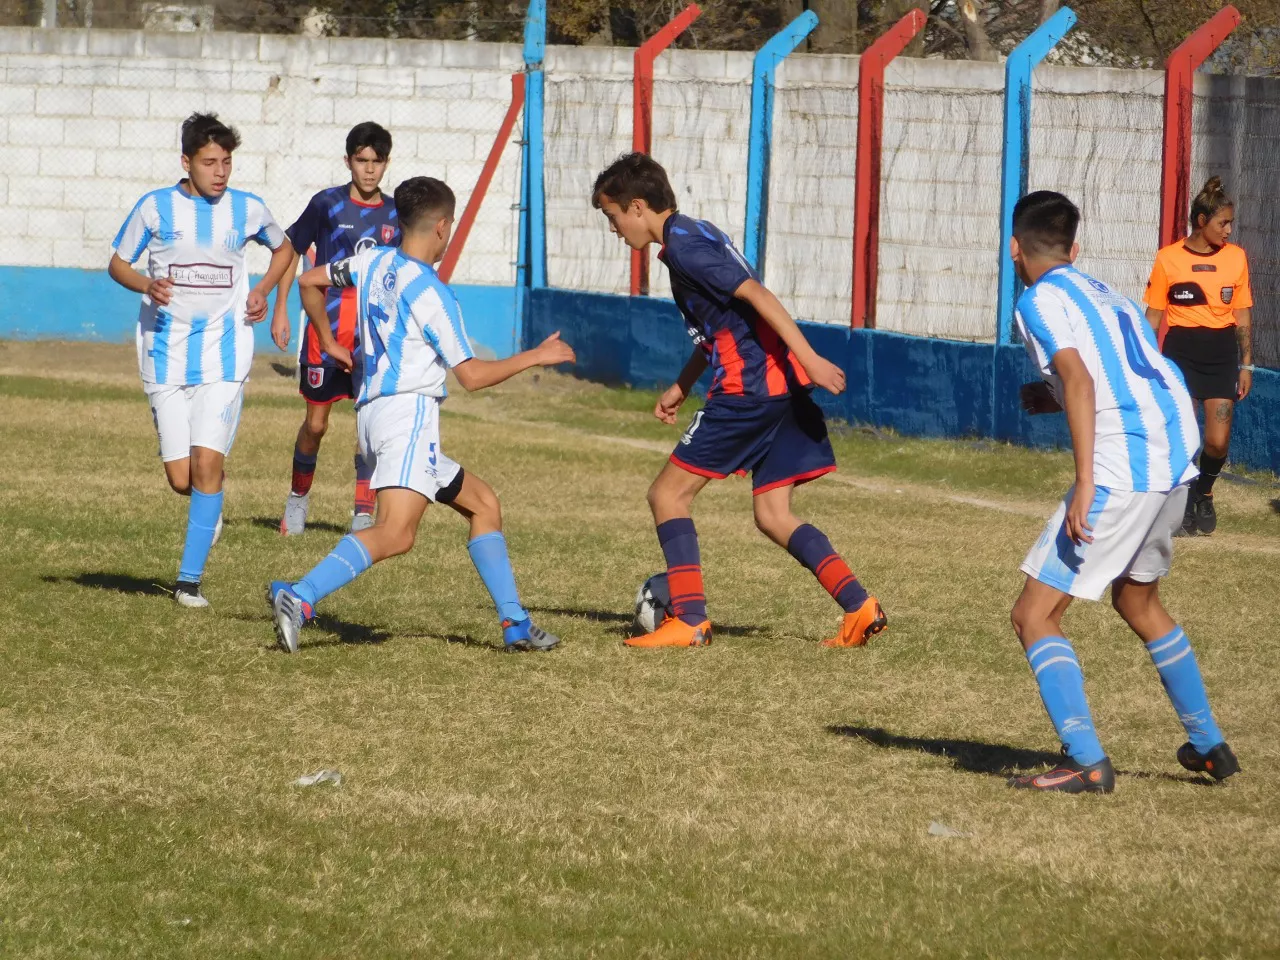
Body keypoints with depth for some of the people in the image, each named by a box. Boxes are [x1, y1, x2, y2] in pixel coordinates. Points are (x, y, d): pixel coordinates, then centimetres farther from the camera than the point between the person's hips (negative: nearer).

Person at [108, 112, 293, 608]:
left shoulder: (248, 209, 2)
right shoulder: (155, 207, -2)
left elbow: (284, 249, 21)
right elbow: (118, 264, 8)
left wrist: (262, 290, 3)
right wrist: (147, 286, -14)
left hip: (225, 353, 0)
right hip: (166, 353, 0)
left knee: (207, 464, -14)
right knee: (181, 478, -3)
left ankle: (189, 580, -7)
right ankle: (209, 510, 35)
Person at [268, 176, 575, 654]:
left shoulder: (373, 263, 12)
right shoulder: (430, 292, -10)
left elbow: (309, 281, 28)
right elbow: (472, 375, -9)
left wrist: (327, 341, 38)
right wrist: (535, 357, 2)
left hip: (372, 411, 10)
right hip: (408, 413, -10)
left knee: (482, 502, 20)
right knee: (396, 534, -25)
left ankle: (514, 623, 18)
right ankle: (298, 599, -40)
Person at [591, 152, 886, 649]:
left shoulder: (682, 244, -11)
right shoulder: (696, 234, 20)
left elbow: (755, 294, -20)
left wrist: (809, 358, -24)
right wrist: (681, 386, 30)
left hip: (750, 389, -9)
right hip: (784, 386, 9)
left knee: (668, 494, 0)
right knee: (773, 516, 11)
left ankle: (689, 621, -3)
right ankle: (859, 606, 0)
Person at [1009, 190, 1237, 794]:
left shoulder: (1038, 300, -1)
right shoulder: (1104, 294, 23)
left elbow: (1080, 379, -17)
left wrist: (1085, 483, -23)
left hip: (1122, 468, -8)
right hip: (1176, 459, 9)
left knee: (1035, 615, -4)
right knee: (1137, 601, 30)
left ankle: (1086, 763, -15)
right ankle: (1207, 744, 37)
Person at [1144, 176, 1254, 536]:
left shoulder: (1236, 257, 5)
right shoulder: (1168, 259, -2)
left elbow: (1242, 316, 10)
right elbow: (1153, 317, 4)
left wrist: (1246, 364, 8)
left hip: (1221, 354, 2)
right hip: (1180, 352, -2)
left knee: (1218, 442, -4)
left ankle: (1204, 493, 25)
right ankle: (1184, 503, 16)